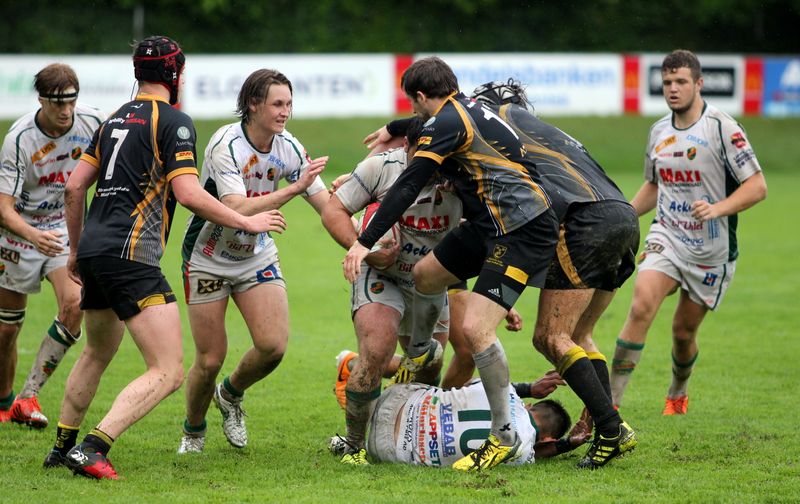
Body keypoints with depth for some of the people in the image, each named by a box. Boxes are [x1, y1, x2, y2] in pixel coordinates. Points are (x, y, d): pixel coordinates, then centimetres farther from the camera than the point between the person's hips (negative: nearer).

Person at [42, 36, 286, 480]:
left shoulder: (116, 119, 18)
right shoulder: (173, 121, -6)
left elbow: (74, 186, 18)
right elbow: (188, 194, -15)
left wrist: (75, 249, 29)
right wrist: (246, 222, -4)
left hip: (93, 248, 9)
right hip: (130, 255, -9)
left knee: (97, 355, 30)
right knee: (168, 372, -10)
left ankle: (62, 447, 36)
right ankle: (92, 449, -21)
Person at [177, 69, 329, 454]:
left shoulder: (288, 147, -8)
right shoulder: (226, 145, -25)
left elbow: (327, 204, -8)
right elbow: (238, 209, -35)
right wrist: (295, 187, -39)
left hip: (257, 256, 4)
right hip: (208, 259, -4)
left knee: (273, 345, -14)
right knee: (210, 360, -2)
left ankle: (231, 394, 19)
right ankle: (193, 432, 26)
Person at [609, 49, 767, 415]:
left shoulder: (722, 128, -12)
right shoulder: (659, 132, 7)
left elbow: (757, 186, -14)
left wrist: (718, 208, -28)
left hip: (711, 250, -3)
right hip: (666, 237, 3)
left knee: (684, 332, 8)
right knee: (641, 306, -21)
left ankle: (678, 394, 40)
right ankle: (611, 402, -24)